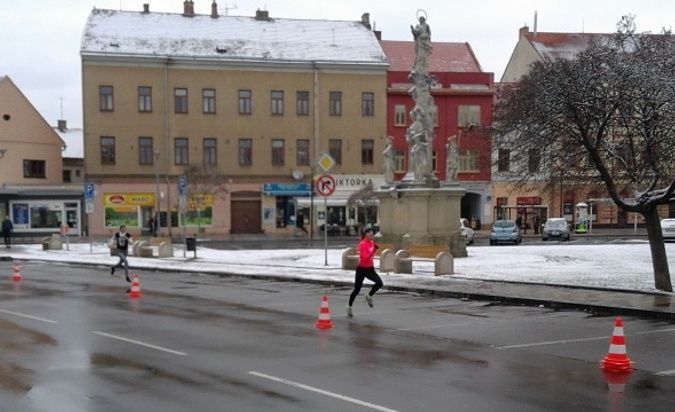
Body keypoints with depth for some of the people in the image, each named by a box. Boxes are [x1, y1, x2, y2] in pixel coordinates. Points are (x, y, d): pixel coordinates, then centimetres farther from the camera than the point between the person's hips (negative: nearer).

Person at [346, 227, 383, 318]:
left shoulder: (372, 242, 5)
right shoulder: (362, 244, -18)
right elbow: (364, 258, -28)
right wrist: (373, 251, -33)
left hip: (370, 269, 6)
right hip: (361, 269, -6)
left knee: (379, 283, -18)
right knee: (357, 289, 3)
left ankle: (369, 296, 8)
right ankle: (349, 307, 25)